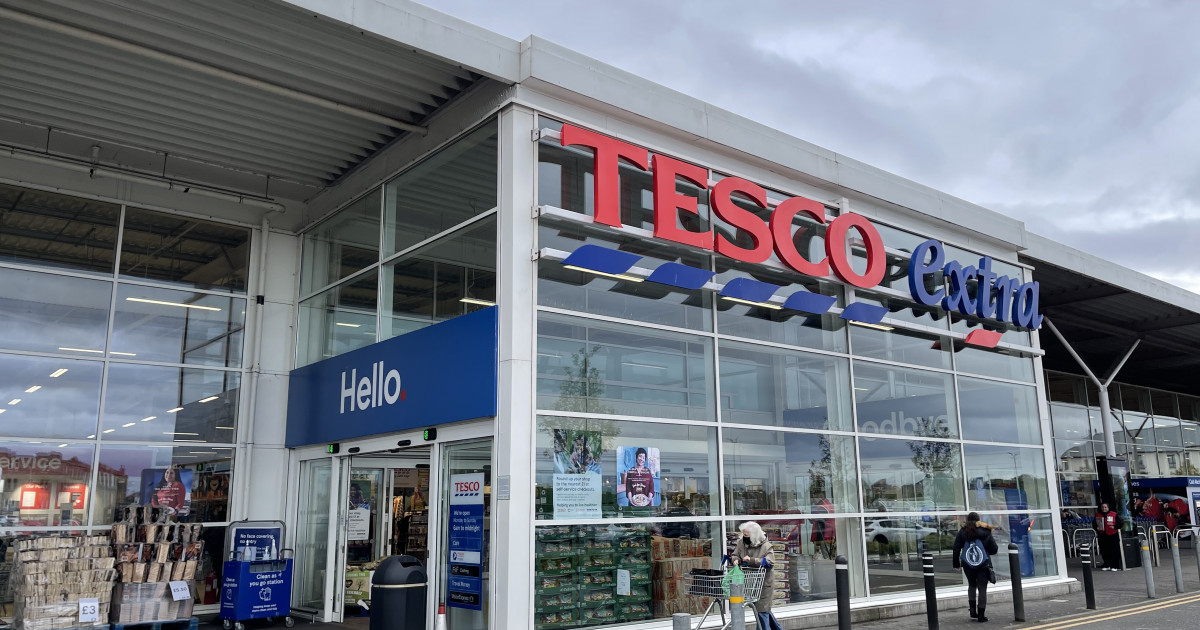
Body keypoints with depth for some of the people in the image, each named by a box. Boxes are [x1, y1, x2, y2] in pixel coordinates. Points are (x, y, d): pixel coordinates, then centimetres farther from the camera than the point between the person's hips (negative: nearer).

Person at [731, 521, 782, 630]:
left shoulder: (766, 546, -15)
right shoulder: (741, 543, 1)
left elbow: (770, 562, -23)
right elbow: (735, 555, 10)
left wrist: (752, 560, -30)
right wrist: (735, 560, -15)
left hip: (764, 582, -6)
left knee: (762, 609, -5)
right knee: (765, 609, 17)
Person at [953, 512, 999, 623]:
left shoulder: (962, 532, 1)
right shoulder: (985, 532, -2)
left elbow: (956, 549, 1)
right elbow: (994, 549, 0)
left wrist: (956, 564, 11)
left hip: (968, 565, 2)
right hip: (983, 564, -1)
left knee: (971, 585, 20)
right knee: (982, 588, 4)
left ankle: (973, 610, 11)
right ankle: (981, 615, 4)